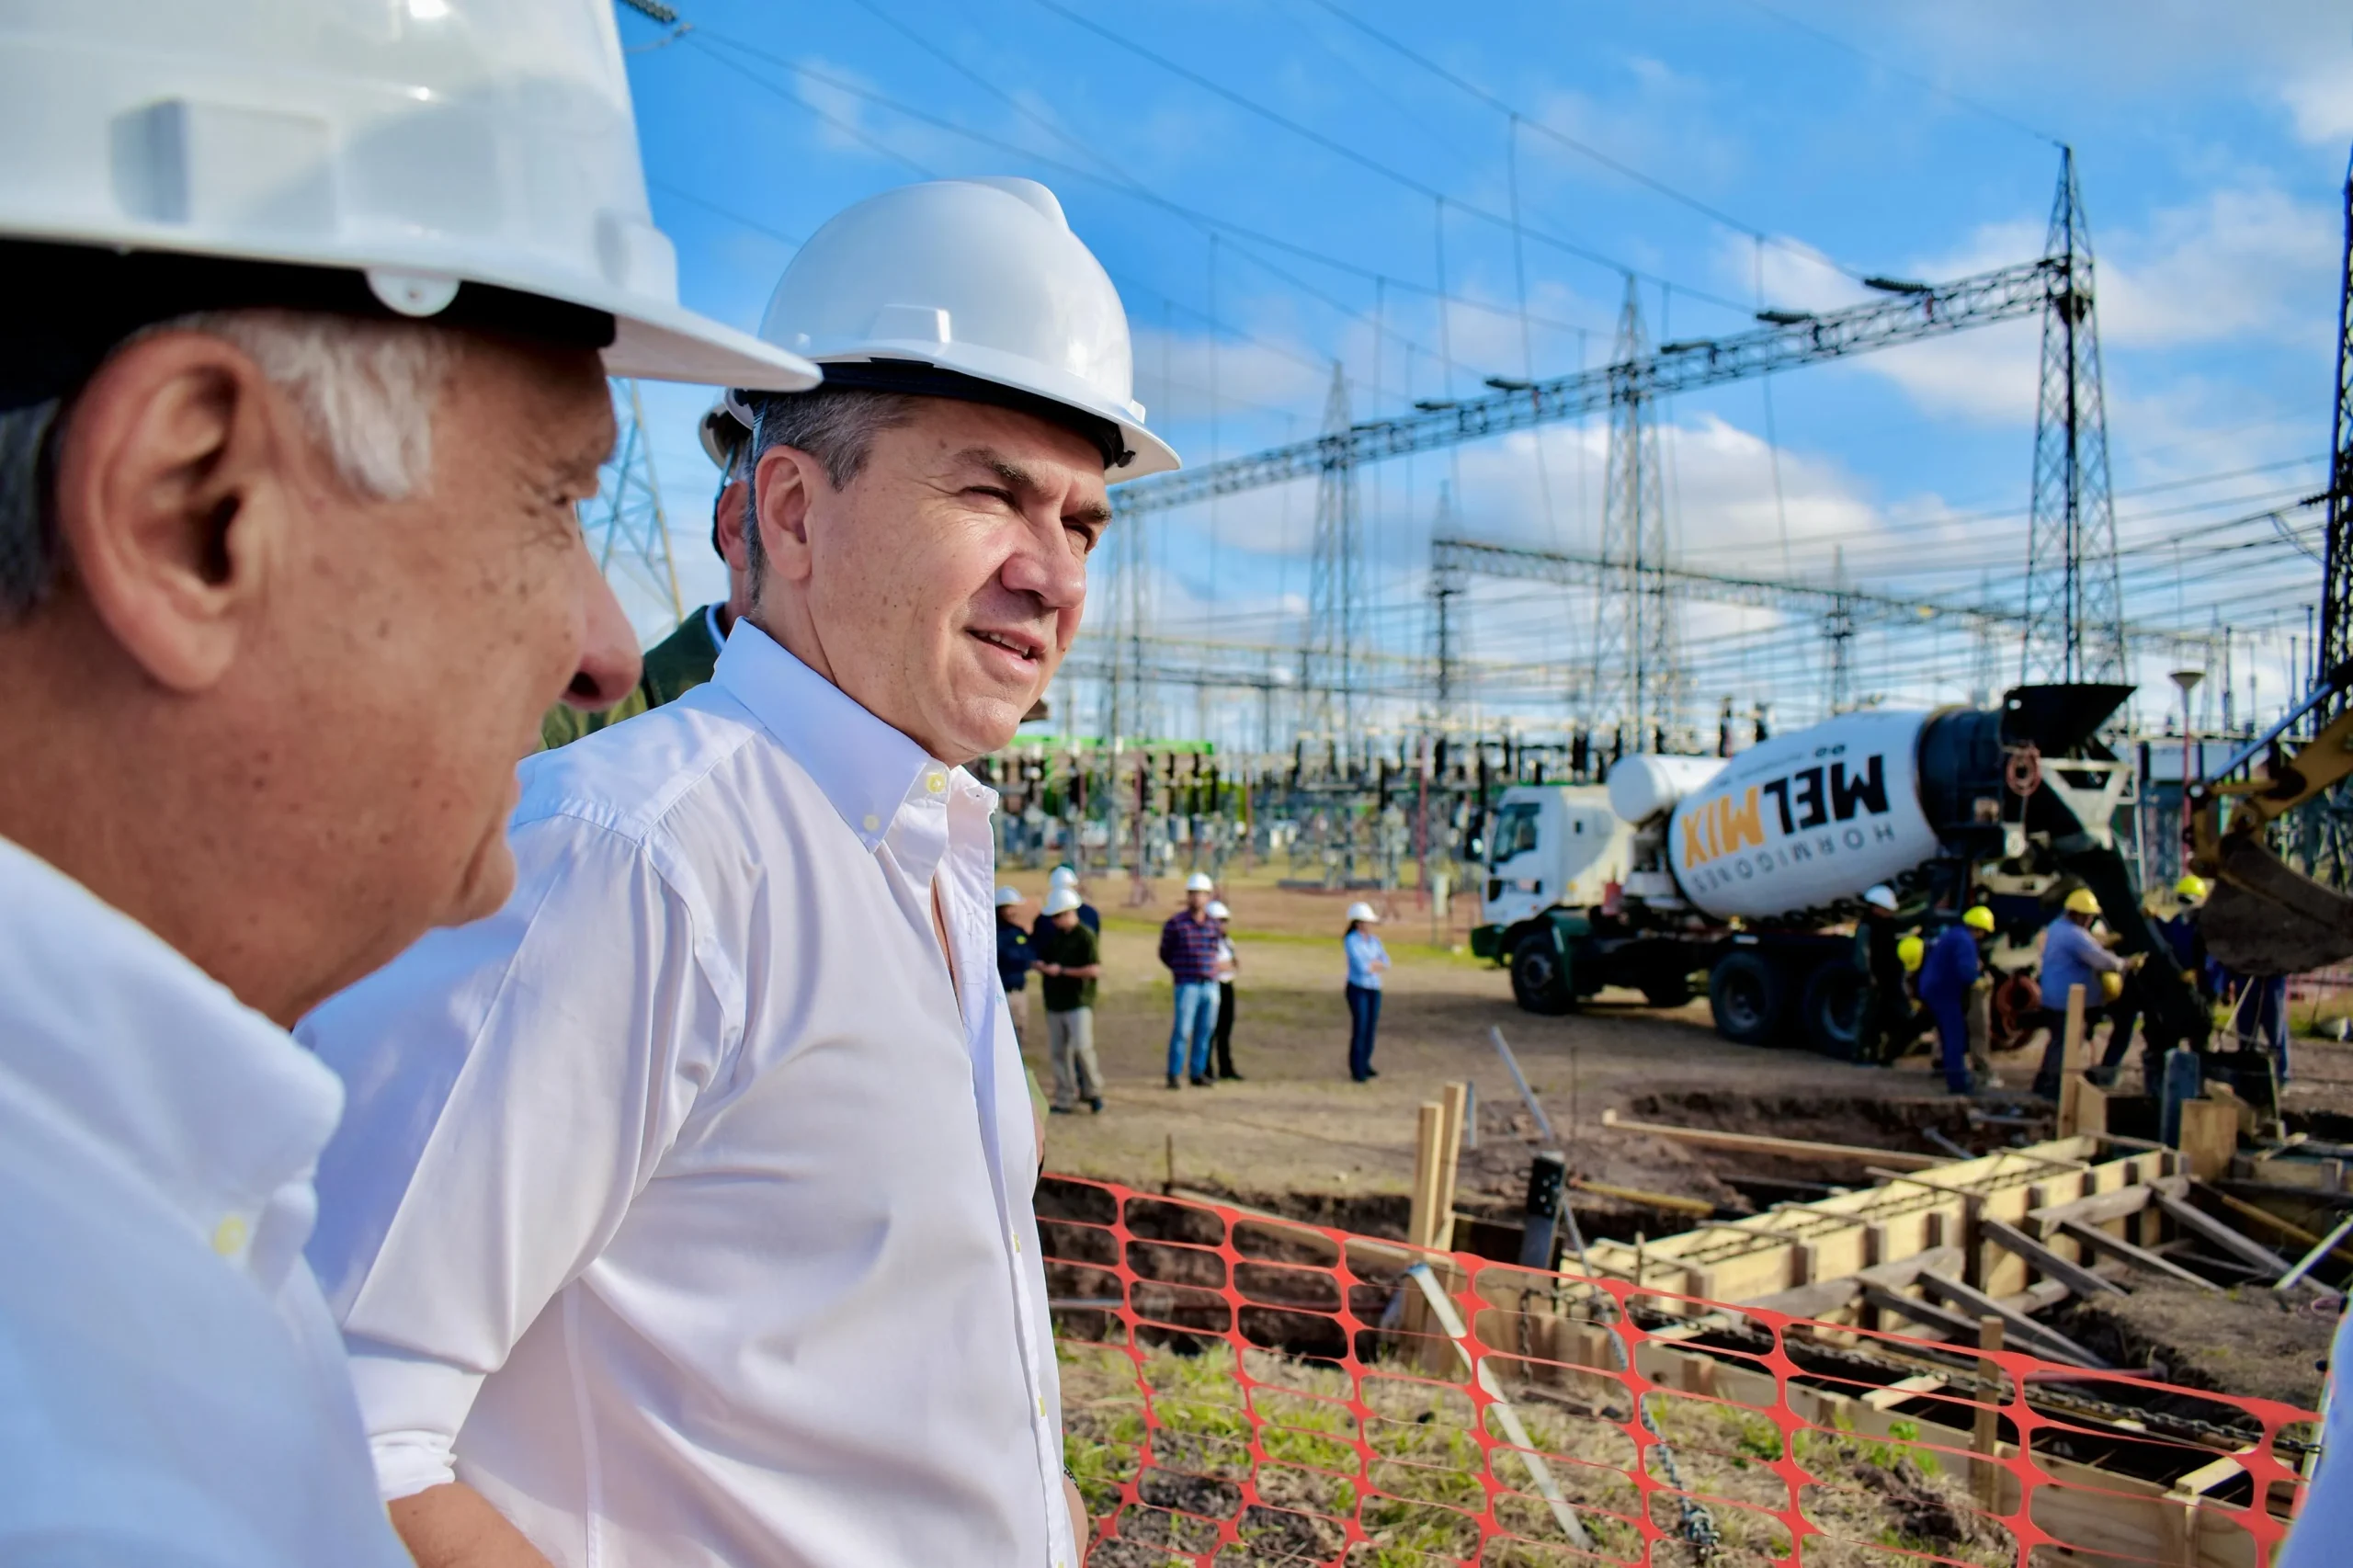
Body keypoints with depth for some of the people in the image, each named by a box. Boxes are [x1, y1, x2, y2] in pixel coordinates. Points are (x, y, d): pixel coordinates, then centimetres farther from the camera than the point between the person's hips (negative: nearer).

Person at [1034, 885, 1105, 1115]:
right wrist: (1042, 967, 2)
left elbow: (1096, 970, -15)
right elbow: (1043, 960, 26)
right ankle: (1065, 1100, 12)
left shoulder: (1085, 936, -7)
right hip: (1054, 1003, 7)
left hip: (1078, 1002, -7)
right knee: (1058, 1052, 5)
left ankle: (1093, 1091, 5)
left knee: (1082, 1047, -14)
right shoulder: (1054, 936, 14)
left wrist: (1062, 971, -14)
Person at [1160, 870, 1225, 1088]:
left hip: (1211, 986, 4)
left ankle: (1198, 1073, 15)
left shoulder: (1213, 924, 8)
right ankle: (1174, 1075, 2)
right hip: (1187, 986, -4)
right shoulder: (1175, 923, -4)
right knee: (1182, 1031, -6)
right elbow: (1165, 953, 8)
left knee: (1204, 1031, 7)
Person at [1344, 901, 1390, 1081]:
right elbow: (1361, 967, -22)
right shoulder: (1350, 941, -14)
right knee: (1360, 1027, -8)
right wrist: (1377, 965, -6)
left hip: (1374, 989, 6)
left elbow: (1386, 964, -1)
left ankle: (1365, 1064, 20)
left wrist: (1370, 964, -16)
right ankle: (1356, 1070, 0)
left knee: (1371, 1026, 8)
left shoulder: (1375, 941, 7)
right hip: (1357, 989, -6)